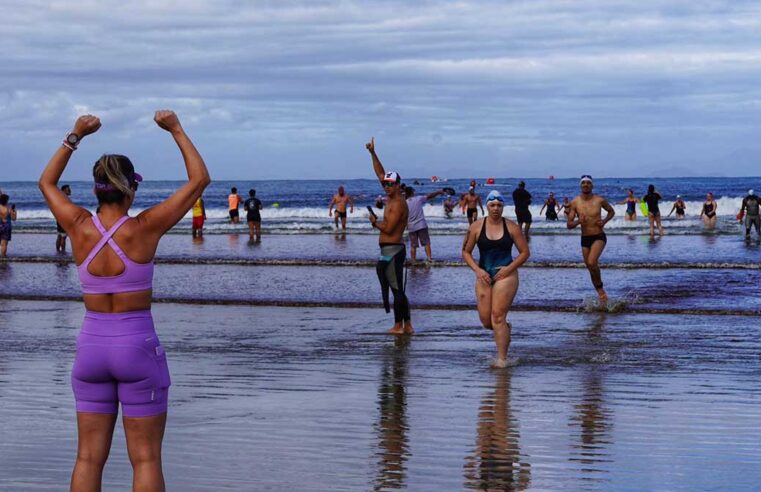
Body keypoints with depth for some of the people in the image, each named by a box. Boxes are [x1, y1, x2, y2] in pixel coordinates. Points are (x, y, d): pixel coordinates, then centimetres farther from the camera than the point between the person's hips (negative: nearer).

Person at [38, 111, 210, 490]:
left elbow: (47, 182, 16)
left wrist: (75, 136, 18)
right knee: (146, 459, 3)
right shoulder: (144, 229, -13)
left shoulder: (80, 229, -4)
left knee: (89, 457, 8)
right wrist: (176, 130, 3)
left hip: (91, 346, 4)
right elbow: (200, 179, -5)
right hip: (137, 345, -4)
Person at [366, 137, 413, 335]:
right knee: (397, 288, 10)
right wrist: (372, 154, 15)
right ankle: (407, 325, 12)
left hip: (393, 250, -10)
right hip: (388, 250, 10)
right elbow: (380, 174, 19)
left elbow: (388, 228, -20)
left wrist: (375, 222, -2)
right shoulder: (392, 199, 13)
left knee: (397, 288, -6)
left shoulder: (398, 204, -13)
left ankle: (399, 326, -4)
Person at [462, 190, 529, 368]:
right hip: (484, 275, 3)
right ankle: (505, 328, 37)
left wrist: (508, 268, -9)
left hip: (505, 275, -3)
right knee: (486, 321, 3)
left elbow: (525, 252, 3)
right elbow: (466, 252, 7)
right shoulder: (476, 227, 2)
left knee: (498, 316, -12)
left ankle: (502, 359, -6)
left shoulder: (512, 227, -2)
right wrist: (478, 270, -7)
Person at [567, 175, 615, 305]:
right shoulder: (575, 202, -3)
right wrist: (578, 222, -22)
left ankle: (600, 288, -3)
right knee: (591, 269, 10)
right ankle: (602, 294, 27)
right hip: (585, 239, 4)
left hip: (599, 237, -4)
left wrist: (604, 221, -6)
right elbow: (569, 225, -1)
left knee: (591, 262, -26)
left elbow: (611, 211, 13)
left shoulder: (600, 200, -6)